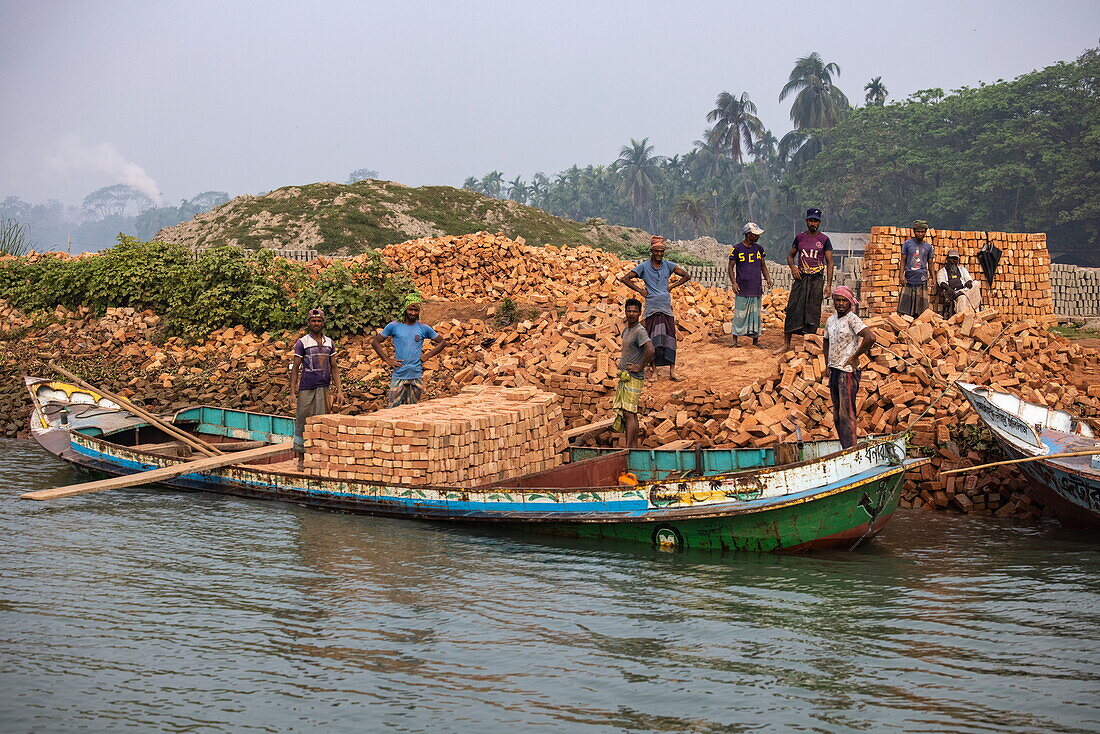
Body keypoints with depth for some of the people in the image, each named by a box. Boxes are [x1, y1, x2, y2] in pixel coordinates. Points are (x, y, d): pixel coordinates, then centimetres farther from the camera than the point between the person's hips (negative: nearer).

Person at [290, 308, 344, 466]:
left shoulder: (329, 343, 12)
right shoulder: (302, 343, 0)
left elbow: (333, 368, 15)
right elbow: (295, 368, -1)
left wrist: (339, 390, 8)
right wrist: (293, 391, -8)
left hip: (324, 388, 4)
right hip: (306, 388, -4)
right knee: (302, 423, 0)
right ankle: (301, 458, 7)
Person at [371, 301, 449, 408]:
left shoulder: (424, 328, 6)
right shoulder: (394, 326, 3)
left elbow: (443, 342, 15)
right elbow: (375, 342, 8)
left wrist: (427, 356, 5)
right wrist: (387, 360, -1)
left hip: (416, 375, 1)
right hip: (399, 375, -1)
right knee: (392, 408, -7)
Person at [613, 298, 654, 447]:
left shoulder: (640, 331, -14)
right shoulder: (626, 330, 16)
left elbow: (651, 350, -29)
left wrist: (640, 367, -19)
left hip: (633, 378, -10)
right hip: (624, 377, 10)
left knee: (629, 413, -13)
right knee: (626, 414, 9)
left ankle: (629, 448, -15)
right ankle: (634, 445, 13)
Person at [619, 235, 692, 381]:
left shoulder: (668, 265, 7)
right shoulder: (644, 266, 0)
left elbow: (686, 276, 16)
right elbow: (624, 279, 0)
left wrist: (672, 286, 8)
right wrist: (640, 290, -1)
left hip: (666, 307, 2)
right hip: (652, 307, -2)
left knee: (670, 339, 0)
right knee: (653, 340, -1)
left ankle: (672, 372, 3)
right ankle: (654, 371, 9)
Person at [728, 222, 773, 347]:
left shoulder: (759, 249, 12)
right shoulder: (737, 249, -3)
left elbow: (763, 266, 19)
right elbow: (731, 267, -1)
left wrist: (767, 278, 2)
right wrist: (733, 282, -12)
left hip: (756, 288, 5)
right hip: (742, 289, -5)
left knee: (756, 313, 8)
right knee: (740, 314, -4)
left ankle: (755, 340, 15)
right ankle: (735, 340, 3)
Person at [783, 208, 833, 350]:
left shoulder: (824, 239, 2)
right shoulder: (799, 238, 8)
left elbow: (829, 263, 2)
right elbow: (790, 256, 20)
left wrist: (828, 284, -6)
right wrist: (793, 267, -2)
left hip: (817, 279, -2)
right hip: (801, 278, 2)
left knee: (813, 311, 0)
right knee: (793, 308, -4)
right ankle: (786, 343, -1)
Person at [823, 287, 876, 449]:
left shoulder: (852, 319, -11)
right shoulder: (831, 320, 13)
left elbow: (870, 338, -23)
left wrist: (854, 356, -15)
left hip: (848, 371, -8)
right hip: (834, 372, 9)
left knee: (846, 414, -12)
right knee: (837, 416, 11)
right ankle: (845, 450, 18)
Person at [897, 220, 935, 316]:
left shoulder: (928, 246, 11)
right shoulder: (908, 243, 6)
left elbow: (930, 264, 15)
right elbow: (903, 260, 6)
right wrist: (901, 275, -6)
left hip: (922, 279, 1)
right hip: (909, 279, -1)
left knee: (921, 308, -2)